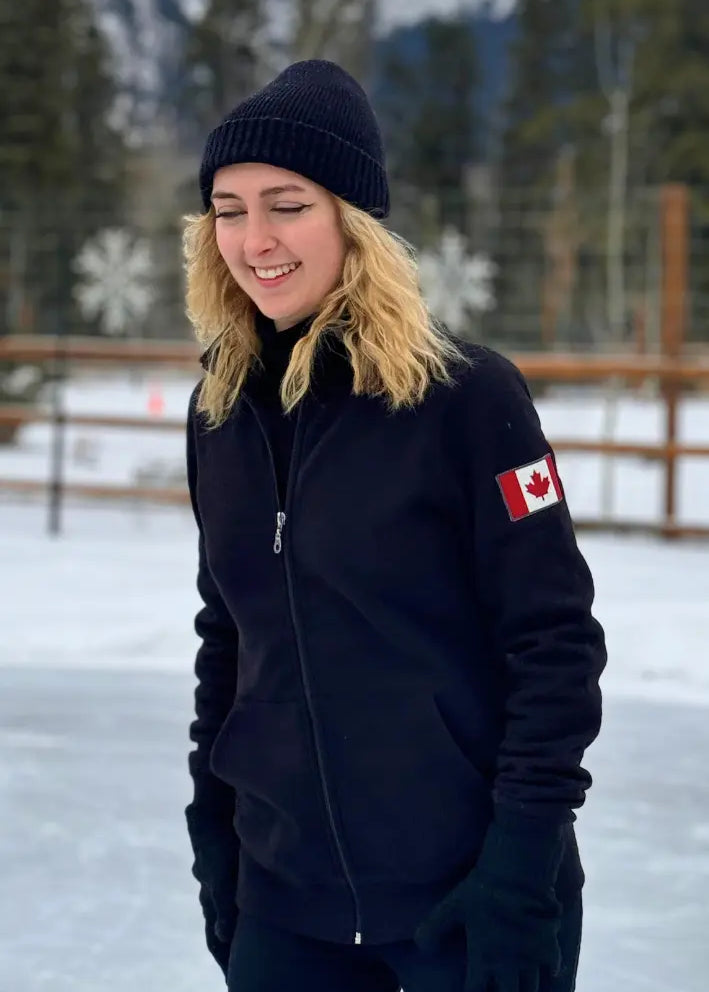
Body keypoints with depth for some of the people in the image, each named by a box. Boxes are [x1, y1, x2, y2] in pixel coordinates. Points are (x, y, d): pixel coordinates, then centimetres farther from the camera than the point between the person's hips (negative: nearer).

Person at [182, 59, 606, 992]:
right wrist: (213, 824, 12)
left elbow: (557, 642, -11)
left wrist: (523, 859, -14)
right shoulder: (221, 409, 3)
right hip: (285, 897, 5)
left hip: (469, 891, -4)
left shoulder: (464, 394, -12)